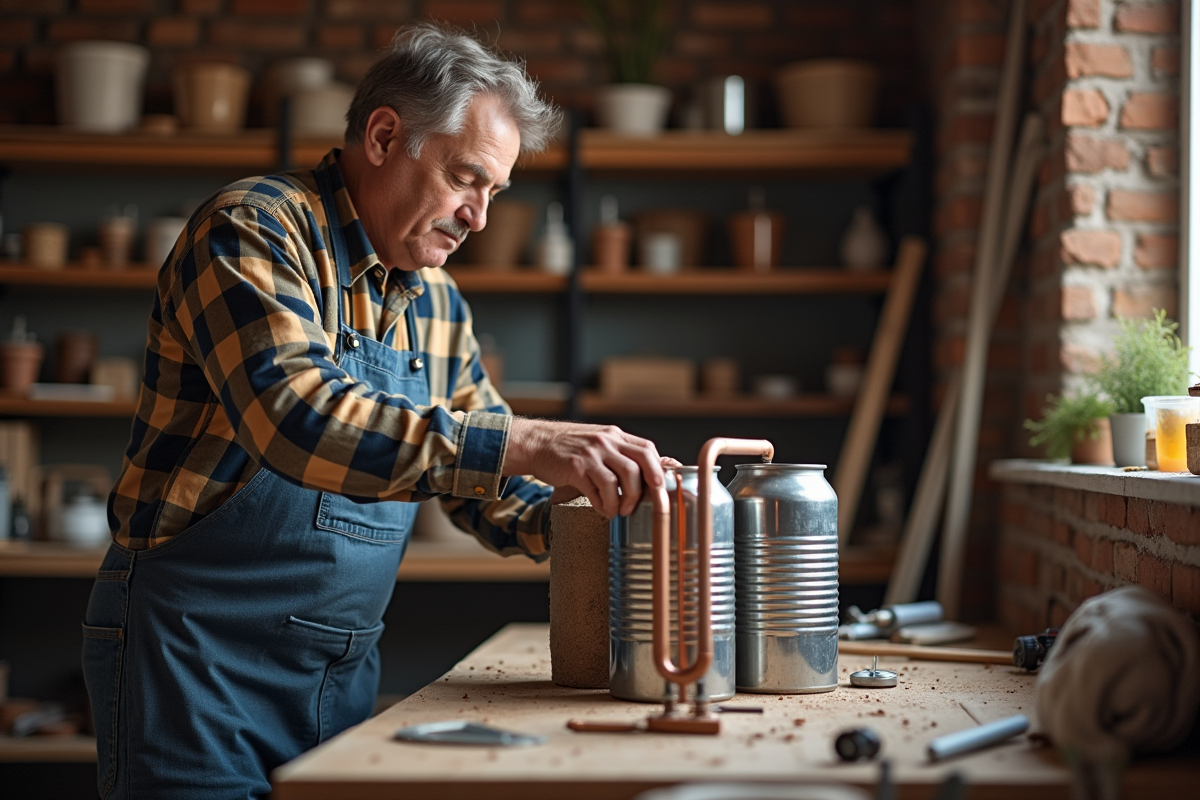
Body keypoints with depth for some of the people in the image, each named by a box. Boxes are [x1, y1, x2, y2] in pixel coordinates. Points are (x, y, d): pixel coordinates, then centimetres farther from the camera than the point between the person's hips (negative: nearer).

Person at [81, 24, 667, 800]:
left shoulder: (437, 302, 10)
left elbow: (490, 486, 17)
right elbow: (298, 420, -31)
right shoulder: (251, 230, -13)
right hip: (200, 652, -7)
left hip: (344, 668, 7)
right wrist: (526, 444, -36)